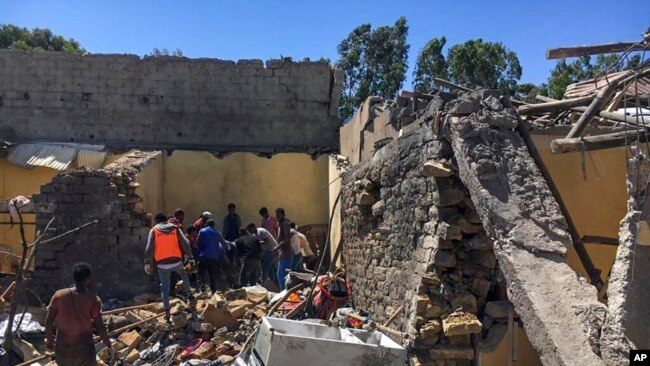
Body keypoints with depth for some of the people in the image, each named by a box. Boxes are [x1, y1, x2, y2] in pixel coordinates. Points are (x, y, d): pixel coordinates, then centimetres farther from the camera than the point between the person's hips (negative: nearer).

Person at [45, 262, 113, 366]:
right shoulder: (93, 300, -18)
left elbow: (48, 321, -2)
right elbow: (100, 327, -15)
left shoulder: (58, 295, -8)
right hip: (84, 350, -4)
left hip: (62, 348, 4)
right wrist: (109, 346, -3)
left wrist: (49, 339, 16)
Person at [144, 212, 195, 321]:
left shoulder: (154, 230, 3)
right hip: (176, 261, 1)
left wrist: (147, 263, -1)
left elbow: (149, 248, -5)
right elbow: (185, 244, 1)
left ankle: (167, 313, 6)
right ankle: (188, 293, 26)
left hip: (162, 263, -1)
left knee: (165, 287, 7)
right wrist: (190, 257, 6)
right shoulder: (175, 229, 6)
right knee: (183, 273, 33)